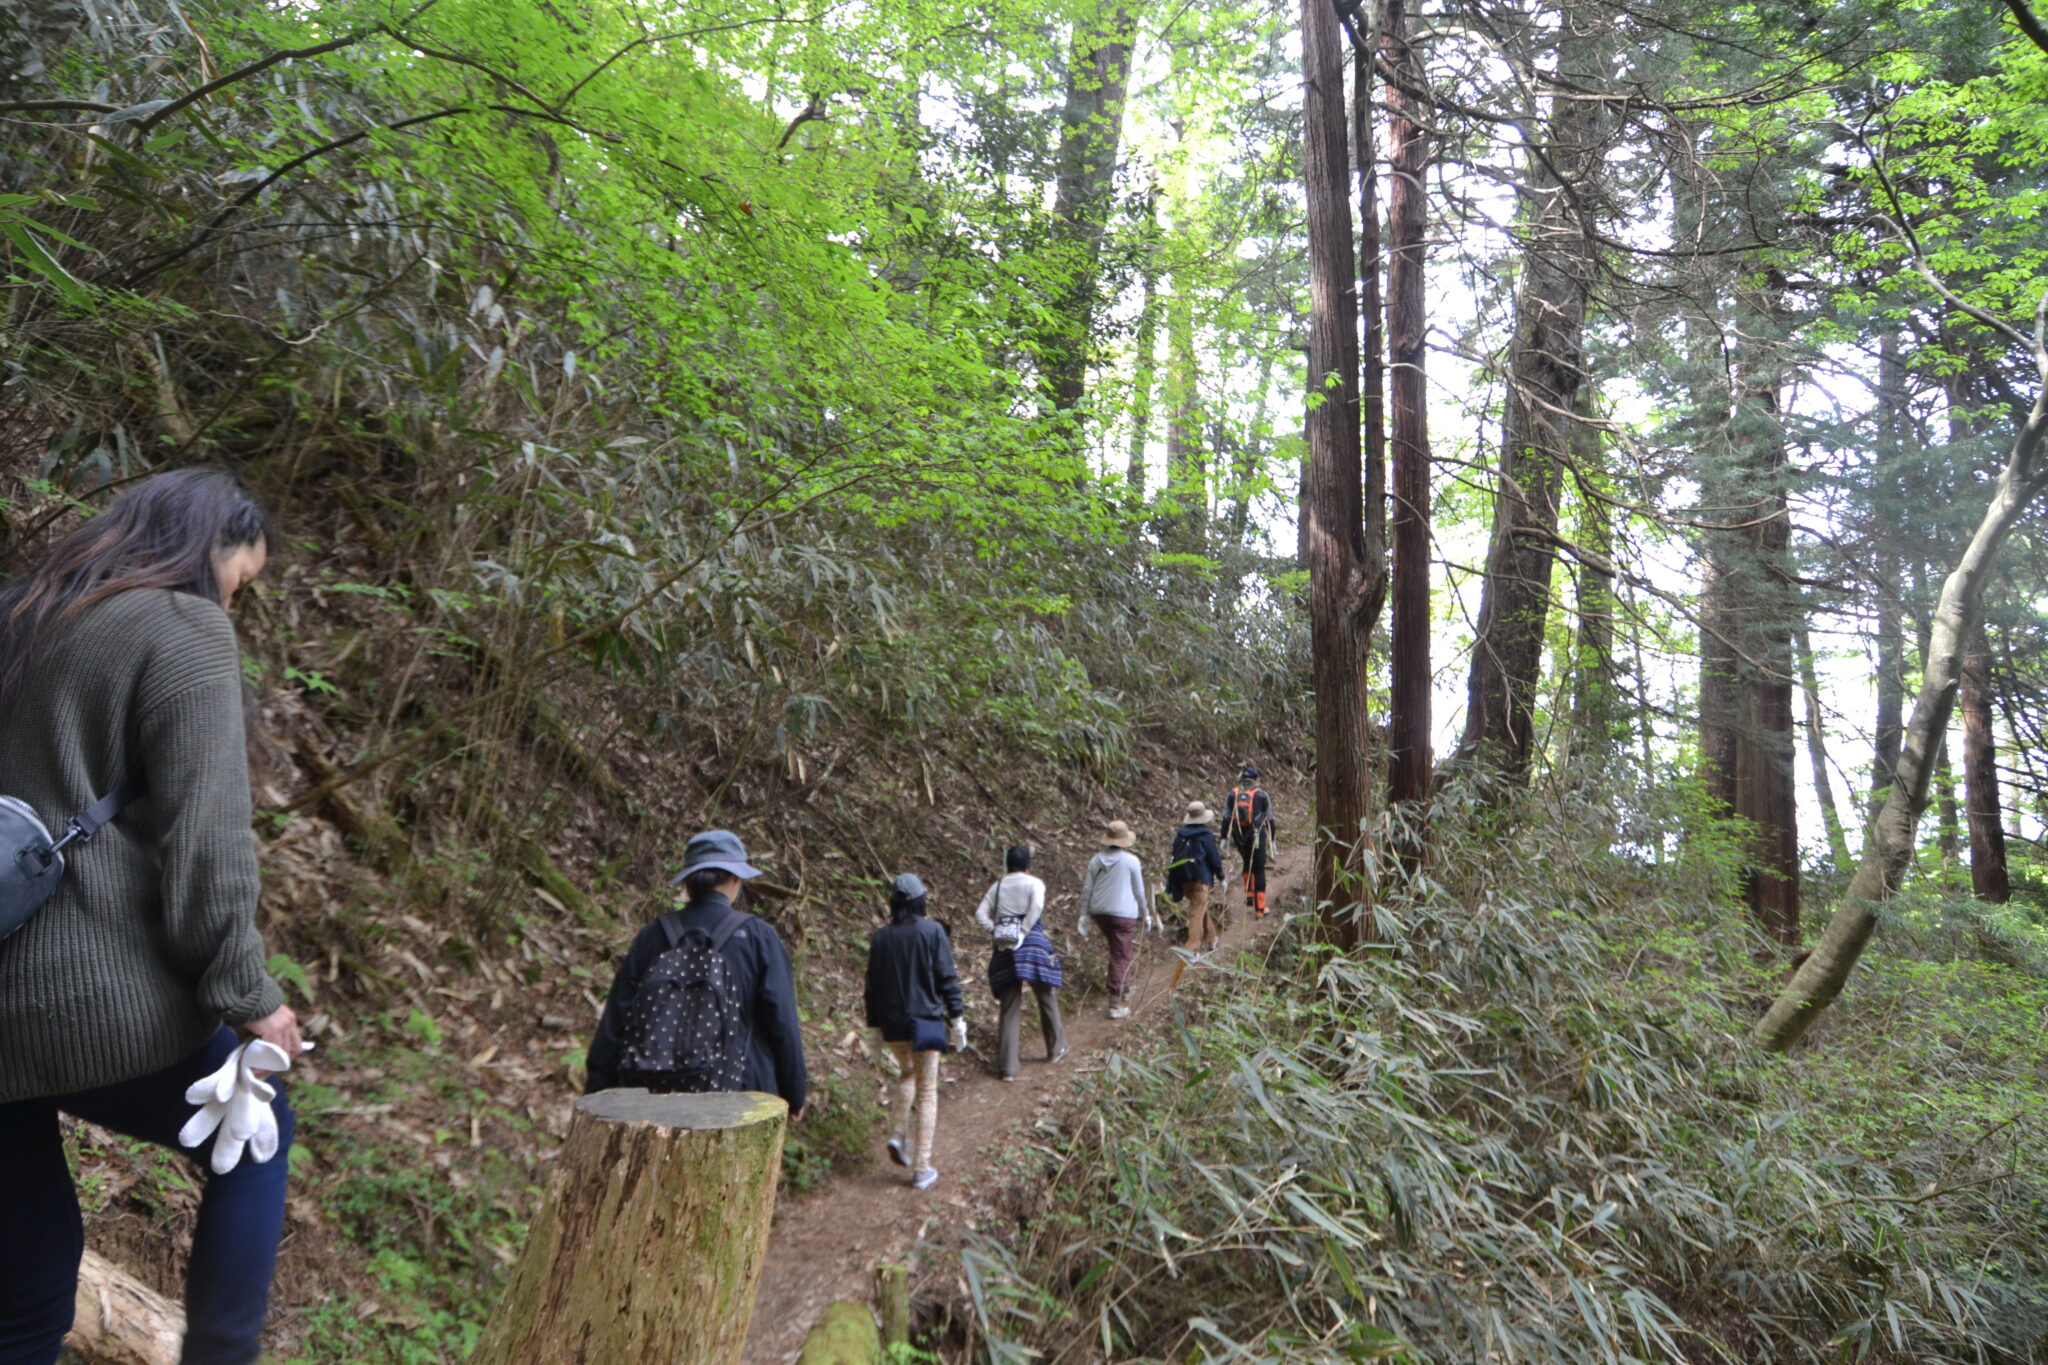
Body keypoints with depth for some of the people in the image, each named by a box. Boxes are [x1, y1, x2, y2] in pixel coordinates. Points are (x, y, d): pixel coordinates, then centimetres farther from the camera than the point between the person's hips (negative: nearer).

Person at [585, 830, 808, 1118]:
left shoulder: (652, 937, 2)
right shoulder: (758, 937, -6)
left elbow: (616, 1021, 5)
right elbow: (782, 1022, -5)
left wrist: (597, 1094, 14)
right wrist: (795, 1095, 6)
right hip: (737, 1094, -3)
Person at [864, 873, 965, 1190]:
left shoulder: (881, 936, 0)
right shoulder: (932, 932, -10)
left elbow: (873, 983, 6)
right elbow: (947, 978, -10)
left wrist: (874, 1023, 16)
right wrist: (957, 1018, -3)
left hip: (893, 1023, 3)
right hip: (925, 1021, -3)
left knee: (906, 1074, 29)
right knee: (927, 1093, 6)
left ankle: (900, 1134, 11)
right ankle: (922, 1170, 8)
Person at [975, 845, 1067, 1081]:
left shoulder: (996, 887, 14)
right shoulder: (1034, 883, 3)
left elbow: (981, 914, 3)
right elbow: (1037, 906, -16)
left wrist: (996, 932, -4)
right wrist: (1023, 931, -12)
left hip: (1005, 948, 3)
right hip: (1033, 943, -3)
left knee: (1009, 1008, 5)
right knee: (1047, 998, 17)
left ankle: (1007, 1066, 4)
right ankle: (1056, 1049, 31)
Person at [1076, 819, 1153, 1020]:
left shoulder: (1096, 860, 5)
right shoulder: (1131, 861, -6)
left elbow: (1087, 889, 6)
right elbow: (1139, 891, 0)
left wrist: (1084, 915, 13)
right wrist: (1146, 914, 12)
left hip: (1099, 913, 5)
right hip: (1123, 914, -5)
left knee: (1117, 952, 24)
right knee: (1121, 958, -2)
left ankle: (1123, 990, 29)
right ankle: (1117, 1004, -4)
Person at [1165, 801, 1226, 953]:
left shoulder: (1179, 835, 7)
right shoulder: (1205, 836, -9)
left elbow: (1175, 856, 14)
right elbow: (1214, 858, -7)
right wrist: (1220, 875, 8)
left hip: (1183, 879, 7)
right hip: (1201, 877, -7)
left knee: (1201, 907, 23)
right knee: (1198, 911, -5)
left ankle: (1210, 939, 35)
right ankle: (1193, 948, -11)